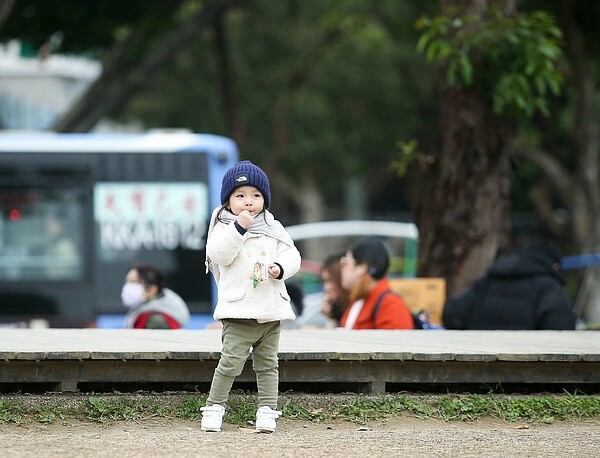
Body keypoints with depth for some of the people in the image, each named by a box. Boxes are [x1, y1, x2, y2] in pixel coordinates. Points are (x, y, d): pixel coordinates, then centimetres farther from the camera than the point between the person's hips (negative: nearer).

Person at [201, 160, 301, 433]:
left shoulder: (273, 229, 12)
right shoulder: (224, 227, -1)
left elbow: (291, 255, 7)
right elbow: (219, 255, -17)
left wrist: (281, 268, -14)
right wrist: (239, 228, -24)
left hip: (271, 310, 4)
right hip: (239, 311, -4)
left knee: (268, 363, 7)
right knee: (231, 361, -11)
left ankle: (267, 410, 11)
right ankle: (214, 407, 0)